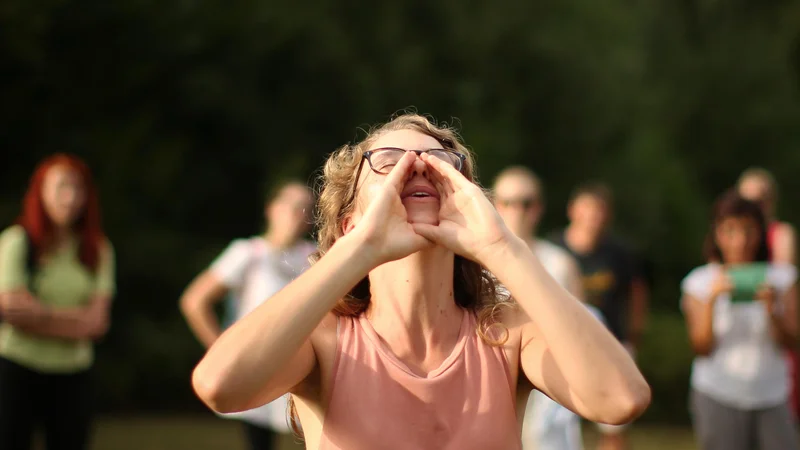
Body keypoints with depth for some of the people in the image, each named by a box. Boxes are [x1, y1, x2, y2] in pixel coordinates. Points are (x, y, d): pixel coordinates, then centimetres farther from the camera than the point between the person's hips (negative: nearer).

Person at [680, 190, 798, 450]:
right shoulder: (699, 282, 1)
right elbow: (701, 348, -5)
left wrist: (771, 309, -19)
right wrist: (711, 300, -17)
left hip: (771, 397, 2)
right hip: (718, 398, -2)